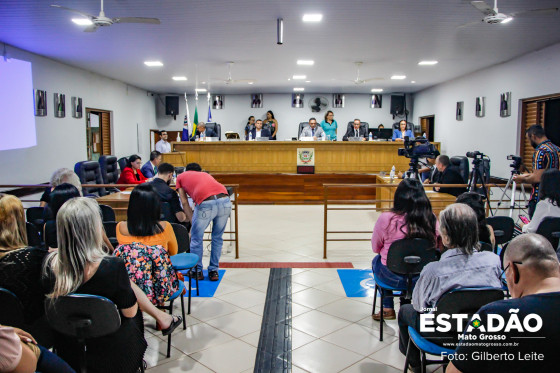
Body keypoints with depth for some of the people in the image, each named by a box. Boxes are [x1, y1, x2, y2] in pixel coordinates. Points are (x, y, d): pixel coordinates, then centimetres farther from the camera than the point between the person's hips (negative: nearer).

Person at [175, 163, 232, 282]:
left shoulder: (181, 177, 28)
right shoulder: (205, 174, 37)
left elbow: (185, 203, 24)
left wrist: (192, 222, 27)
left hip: (206, 203, -4)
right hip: (225, 200, 4)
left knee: (196, 238, 18)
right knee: (217, 238, 22)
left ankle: (197, 271, 29)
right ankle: (214, 271, 29)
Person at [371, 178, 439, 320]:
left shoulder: (386, 218, -22)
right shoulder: (432, 220, -14)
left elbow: (375, 248, -5)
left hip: (392, 276, -3)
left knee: (377, 260, 31)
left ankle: (388, 309, 38)